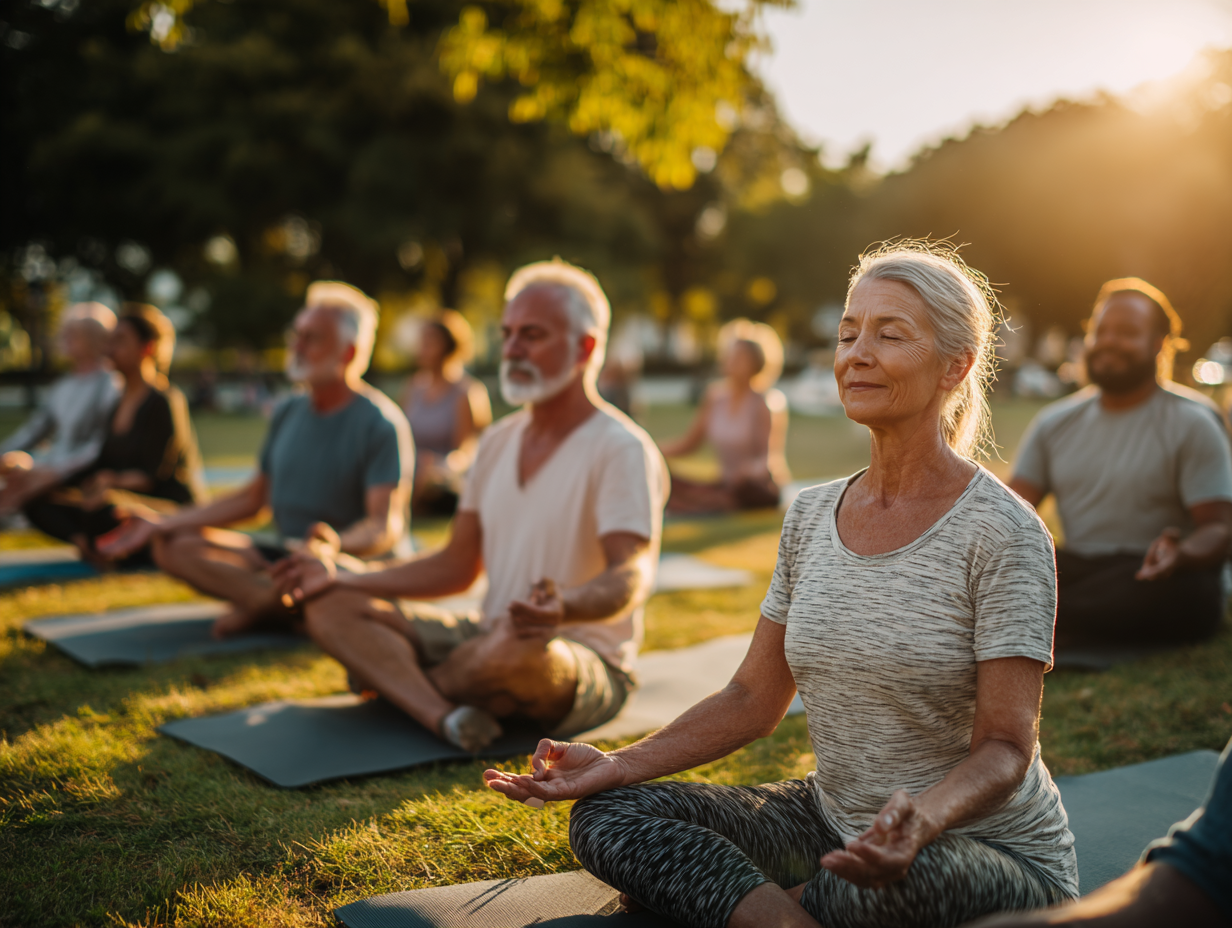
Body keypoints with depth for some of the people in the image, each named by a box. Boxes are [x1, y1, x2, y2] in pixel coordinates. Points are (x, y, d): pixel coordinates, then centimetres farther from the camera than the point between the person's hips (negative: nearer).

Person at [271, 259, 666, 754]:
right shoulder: (498, 441, 12)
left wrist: (562, 609, -46)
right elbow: (456, 568, 14)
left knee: (518, 650, -42)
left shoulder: (622, 450, -12)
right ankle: (447, 718, -32)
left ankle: (386, 672, -9)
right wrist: (342, 578, 6)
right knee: (330, 605, -7)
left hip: (588, 663, -7)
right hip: (489, 636, 7)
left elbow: (631, 578, -24)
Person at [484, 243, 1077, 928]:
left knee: (909, 873, -41)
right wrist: (614, 765, -4)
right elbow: (753, 701, 6)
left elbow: (1004, 748, -16)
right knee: (606, 815, -10)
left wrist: (923, 818, -38)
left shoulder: (1003, 532, -15)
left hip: (994, 852, -5)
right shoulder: (811, 516, 4)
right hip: (833, 819, 6)